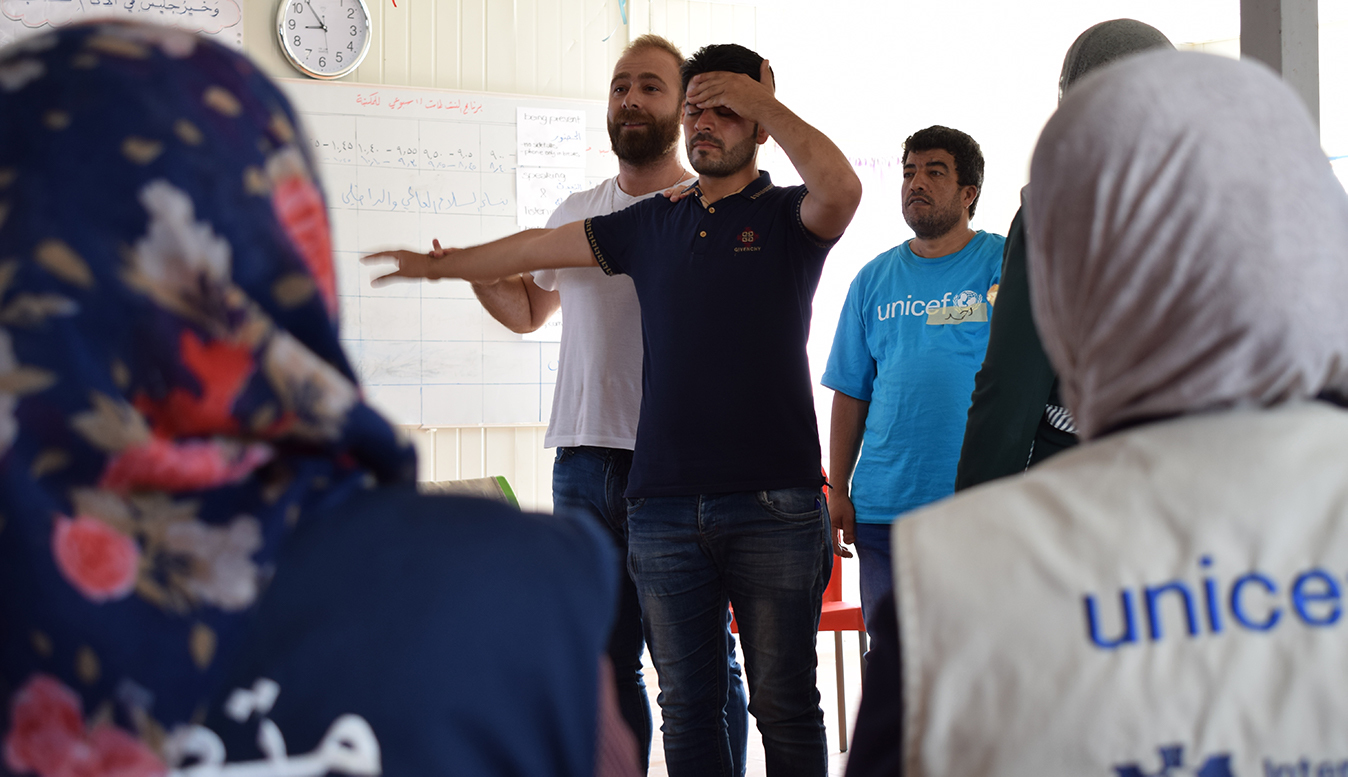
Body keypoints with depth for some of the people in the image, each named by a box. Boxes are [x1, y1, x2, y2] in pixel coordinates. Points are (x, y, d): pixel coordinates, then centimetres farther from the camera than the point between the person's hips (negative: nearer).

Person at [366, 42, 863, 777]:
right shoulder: (652, 224, 16)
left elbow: (840, 187, -21)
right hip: (665, 503, 4)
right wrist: (439, 264, 36)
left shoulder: (788, 217, 3)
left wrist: (762, 99, -10)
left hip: (774, 504, -4)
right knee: (687, 706, 7)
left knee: (783, 703, 1)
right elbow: (538, 247, 27)